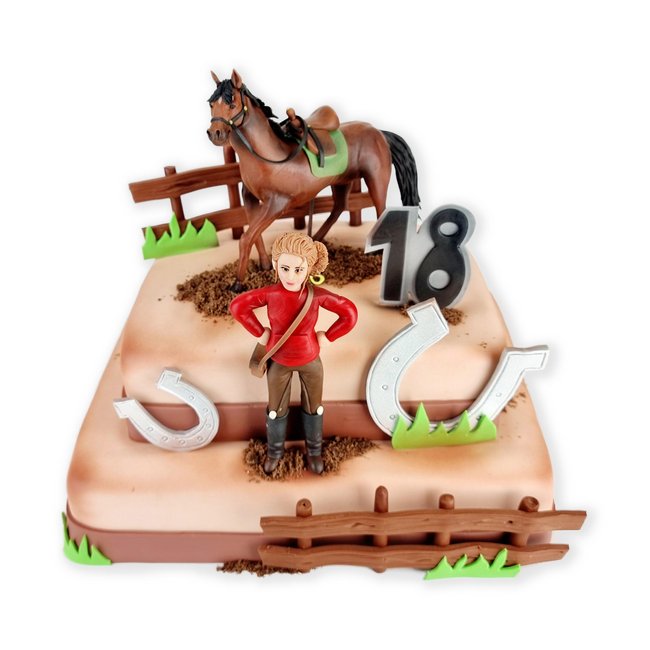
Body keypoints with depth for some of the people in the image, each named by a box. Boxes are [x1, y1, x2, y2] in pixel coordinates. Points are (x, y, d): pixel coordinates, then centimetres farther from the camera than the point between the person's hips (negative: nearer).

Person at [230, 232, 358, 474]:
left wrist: (328, 337, -14)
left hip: (310, 360, 0)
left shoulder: (317, 295, -25)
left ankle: (314, 450, 46)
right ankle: (275, 451, 45)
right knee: (276, 409, 20)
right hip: (279, 361, 0)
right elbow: (238, 306, -12)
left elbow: (350, 313, -17)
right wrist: (260, 333, -10)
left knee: (313, 407, 21)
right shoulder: (270, 293, -24)